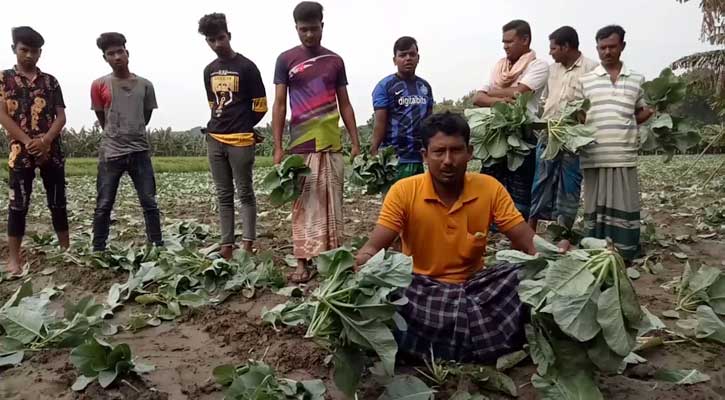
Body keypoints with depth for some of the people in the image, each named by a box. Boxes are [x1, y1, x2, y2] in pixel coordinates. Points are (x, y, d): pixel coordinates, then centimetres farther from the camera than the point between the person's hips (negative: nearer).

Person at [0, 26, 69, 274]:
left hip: (52, 151, 2)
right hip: (21, 151, -2)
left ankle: (66, 250, 15)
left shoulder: (50, 81, 11)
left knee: (58, 203, 6)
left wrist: (45, 140, -12)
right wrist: (28, 142, -14)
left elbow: (61, 116, 4)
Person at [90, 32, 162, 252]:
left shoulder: (145, 85, 4)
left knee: (150, 203, 3)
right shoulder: (99, 85, 0)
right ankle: (98, 251, 13)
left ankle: (158, 247, 11)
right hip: (110, 153, -1)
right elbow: (102, 119, 8)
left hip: (140, 151, 1)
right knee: (103, 206, 3)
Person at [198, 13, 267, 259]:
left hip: (241, 141, -6)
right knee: (224, 196, 7)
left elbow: (260, 106, -2)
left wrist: (241, 127, 6)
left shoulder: (246, 67, -4)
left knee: (245, 193, -2)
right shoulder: (209, 71, 14)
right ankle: (227, 246, 12)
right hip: (215, 140, 6)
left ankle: (248, 245, 1)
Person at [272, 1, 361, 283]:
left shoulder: (335, 61, 10)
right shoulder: (286, 60, 4)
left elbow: (344, 105, 12)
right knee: (304, 205, 0)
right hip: (300, 147, -2)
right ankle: (302, 261, 6)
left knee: (332, 204, 5)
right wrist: (278, 148, -5)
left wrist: (356, 142, 5)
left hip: (332, 145, 2)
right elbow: (279, 105, 2)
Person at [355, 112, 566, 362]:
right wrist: (363, 259, -37)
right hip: (420, 287, -1)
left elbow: (528, 242, -4)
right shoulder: (403, 191, -10)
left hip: (473, 285, 2)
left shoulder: (490, 188, -5)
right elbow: (374, 247, -12)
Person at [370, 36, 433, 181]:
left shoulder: (425, 86, 14)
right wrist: (374, 154, -14)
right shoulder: (385, 86, -2)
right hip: (395, 158, -5)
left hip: (421, 158, 5)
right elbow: (380, 123, -7)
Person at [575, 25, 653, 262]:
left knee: (625, 205, 3)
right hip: (594, 156, -1)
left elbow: (640, 114, 20)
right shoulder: (585, 80, 6)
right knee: (596, 206, 4)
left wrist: (654, 110, 1)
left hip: (624, 155, 1)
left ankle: (624, 256, 14)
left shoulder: (636, 80, 11)